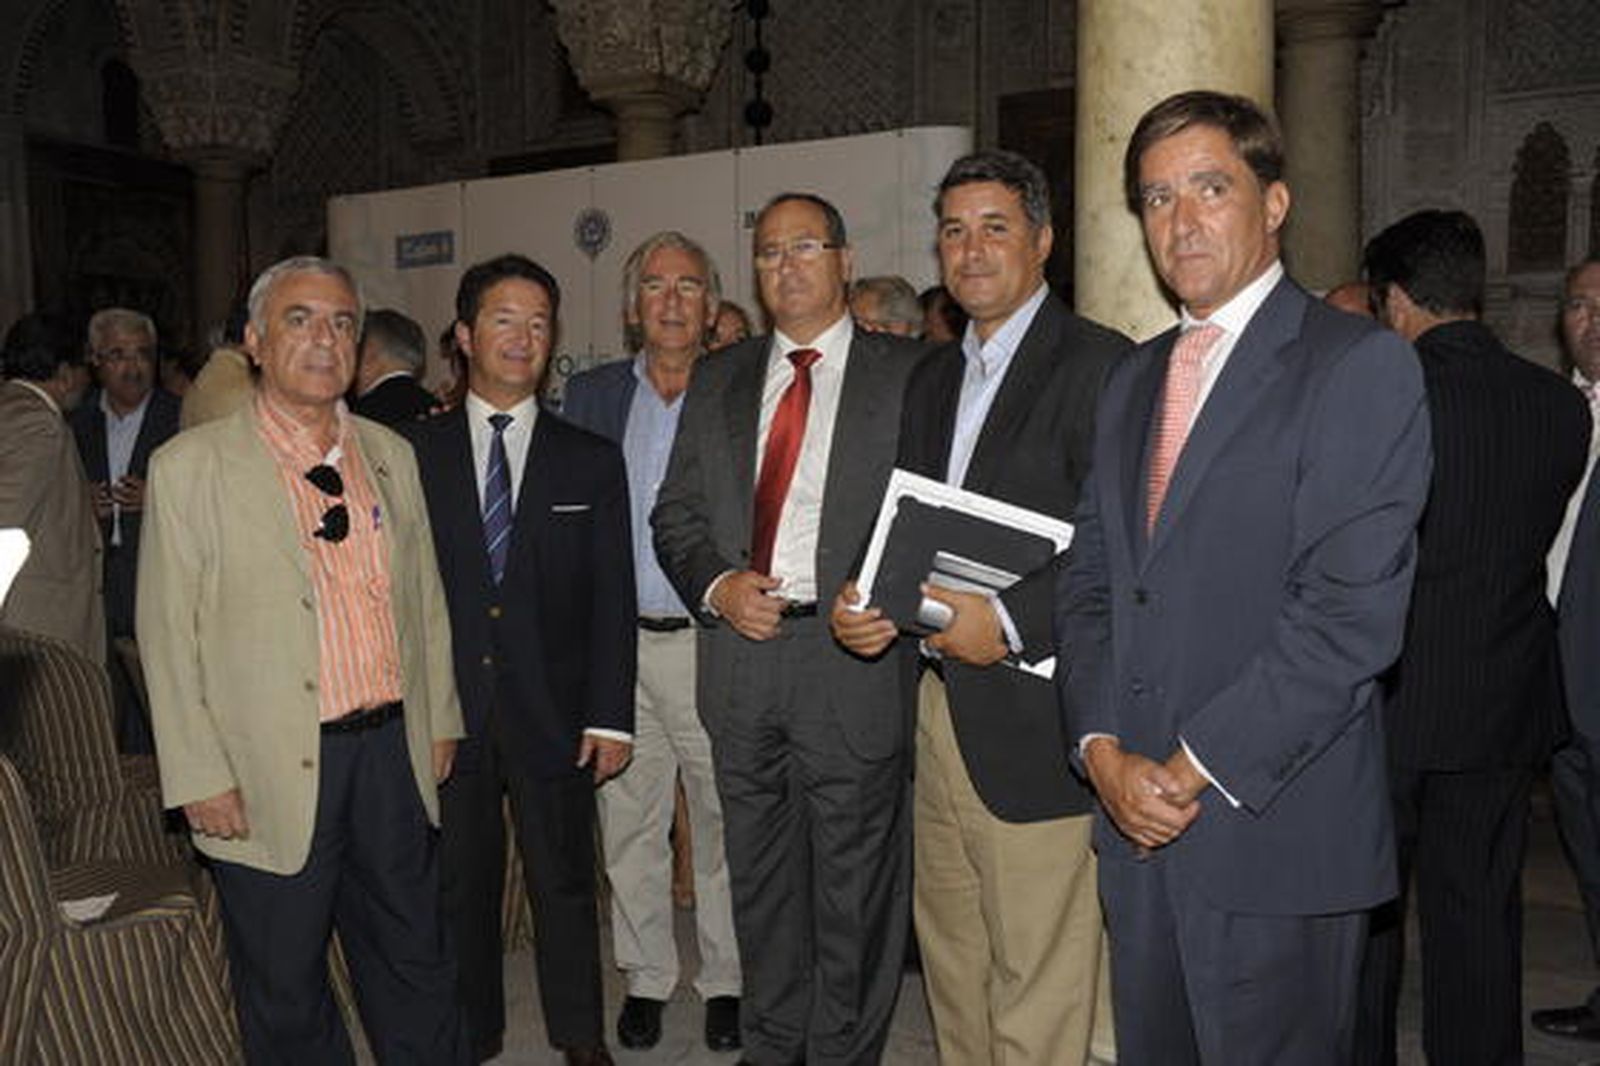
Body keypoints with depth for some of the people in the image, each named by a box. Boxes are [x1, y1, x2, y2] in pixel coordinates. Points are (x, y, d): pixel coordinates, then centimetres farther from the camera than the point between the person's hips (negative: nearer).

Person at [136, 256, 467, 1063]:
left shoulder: (391, 456, 8)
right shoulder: (188, 467, -6)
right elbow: (168, 637, -6)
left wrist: (440, 720, 12)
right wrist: (199, 777, -9)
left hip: (393, 754, 4)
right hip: (268, 778, -3)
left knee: (414, 967, 17)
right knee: (284, 994, 13)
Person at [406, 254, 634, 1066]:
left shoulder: (591, 460, 4)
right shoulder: (413, 452, 3)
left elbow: (611, 598, 1)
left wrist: (610, 716, -4)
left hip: (553, 715, 0)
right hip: (445, 714, 0)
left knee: (564, 884, 11)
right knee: (461, 886, 13)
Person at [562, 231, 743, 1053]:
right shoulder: (591, 395, 8)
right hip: (616, 643, 3)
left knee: (724, 820, 7)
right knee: (627, 821, 11)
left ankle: (725, 978, 25)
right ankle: (647, 977, 29)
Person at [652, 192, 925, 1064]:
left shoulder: (907, 375, 0)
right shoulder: (718, 380, 12)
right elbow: (676, 511, 11)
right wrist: (716, 585, -5)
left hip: (851, 656, -4)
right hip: (741, 649, 4)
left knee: (853, 884, 7)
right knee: (760, 877, 18)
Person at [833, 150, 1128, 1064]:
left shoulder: (1101, 364, -9)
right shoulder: (932, 379, 16)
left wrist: (1010, 622, -22)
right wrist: (865, 607, 1)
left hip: (1035, 720, -7)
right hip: (940, 707, 8)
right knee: (952, 971, 20)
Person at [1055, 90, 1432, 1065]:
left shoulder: (1362, 364, -8)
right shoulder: (1133, 378, 13)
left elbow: (1353, 610, -17)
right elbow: (1090, 583, 9)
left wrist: (1197, 768, -15)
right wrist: (1105, 751, -5)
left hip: (1277, 832, -6)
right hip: (1137, 821, 6)